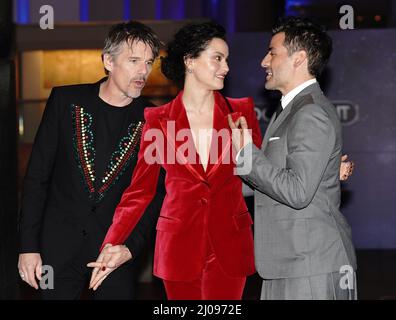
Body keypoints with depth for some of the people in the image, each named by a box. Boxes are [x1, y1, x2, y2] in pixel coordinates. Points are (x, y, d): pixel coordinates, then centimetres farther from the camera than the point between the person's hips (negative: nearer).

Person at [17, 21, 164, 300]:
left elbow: (155, 193, 3)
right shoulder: (66, 100, -3)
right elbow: (37, 176, -1)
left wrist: (131, 246, -11)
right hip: (59, 247, 0)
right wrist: (28, 246, -4)